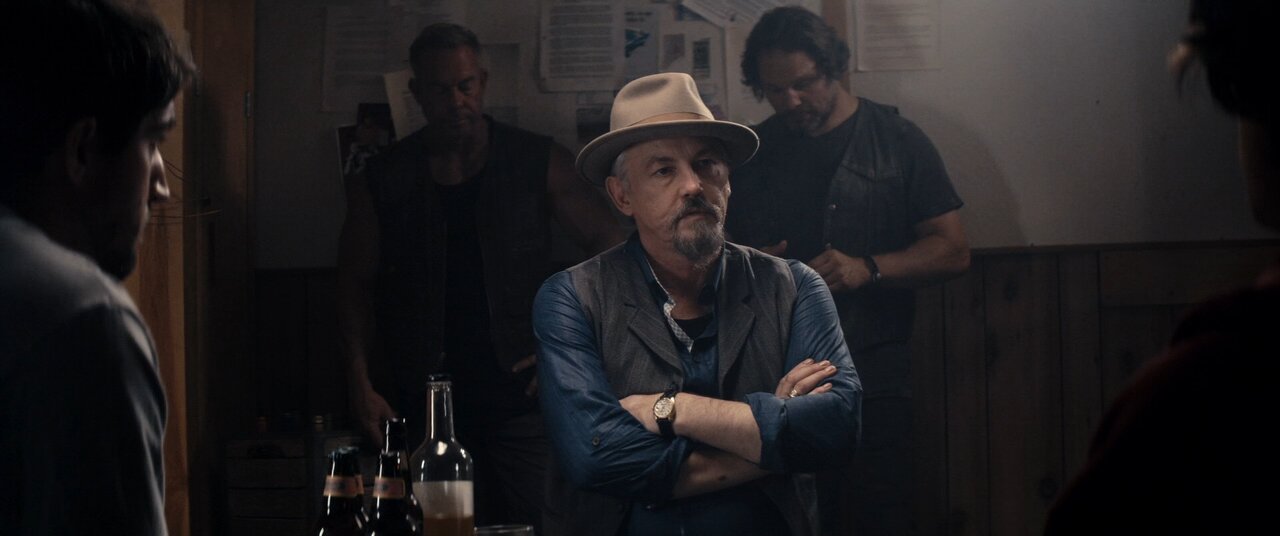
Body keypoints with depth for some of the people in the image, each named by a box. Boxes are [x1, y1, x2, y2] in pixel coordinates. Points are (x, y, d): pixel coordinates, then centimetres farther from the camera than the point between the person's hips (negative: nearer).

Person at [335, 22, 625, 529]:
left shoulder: (538, 162, 4)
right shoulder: (383, 181, 7)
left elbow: (613, 249, 5)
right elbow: (355, 288, 10)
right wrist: (363, 388, 0)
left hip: (519, 402, -1)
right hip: (424, 406, 1)